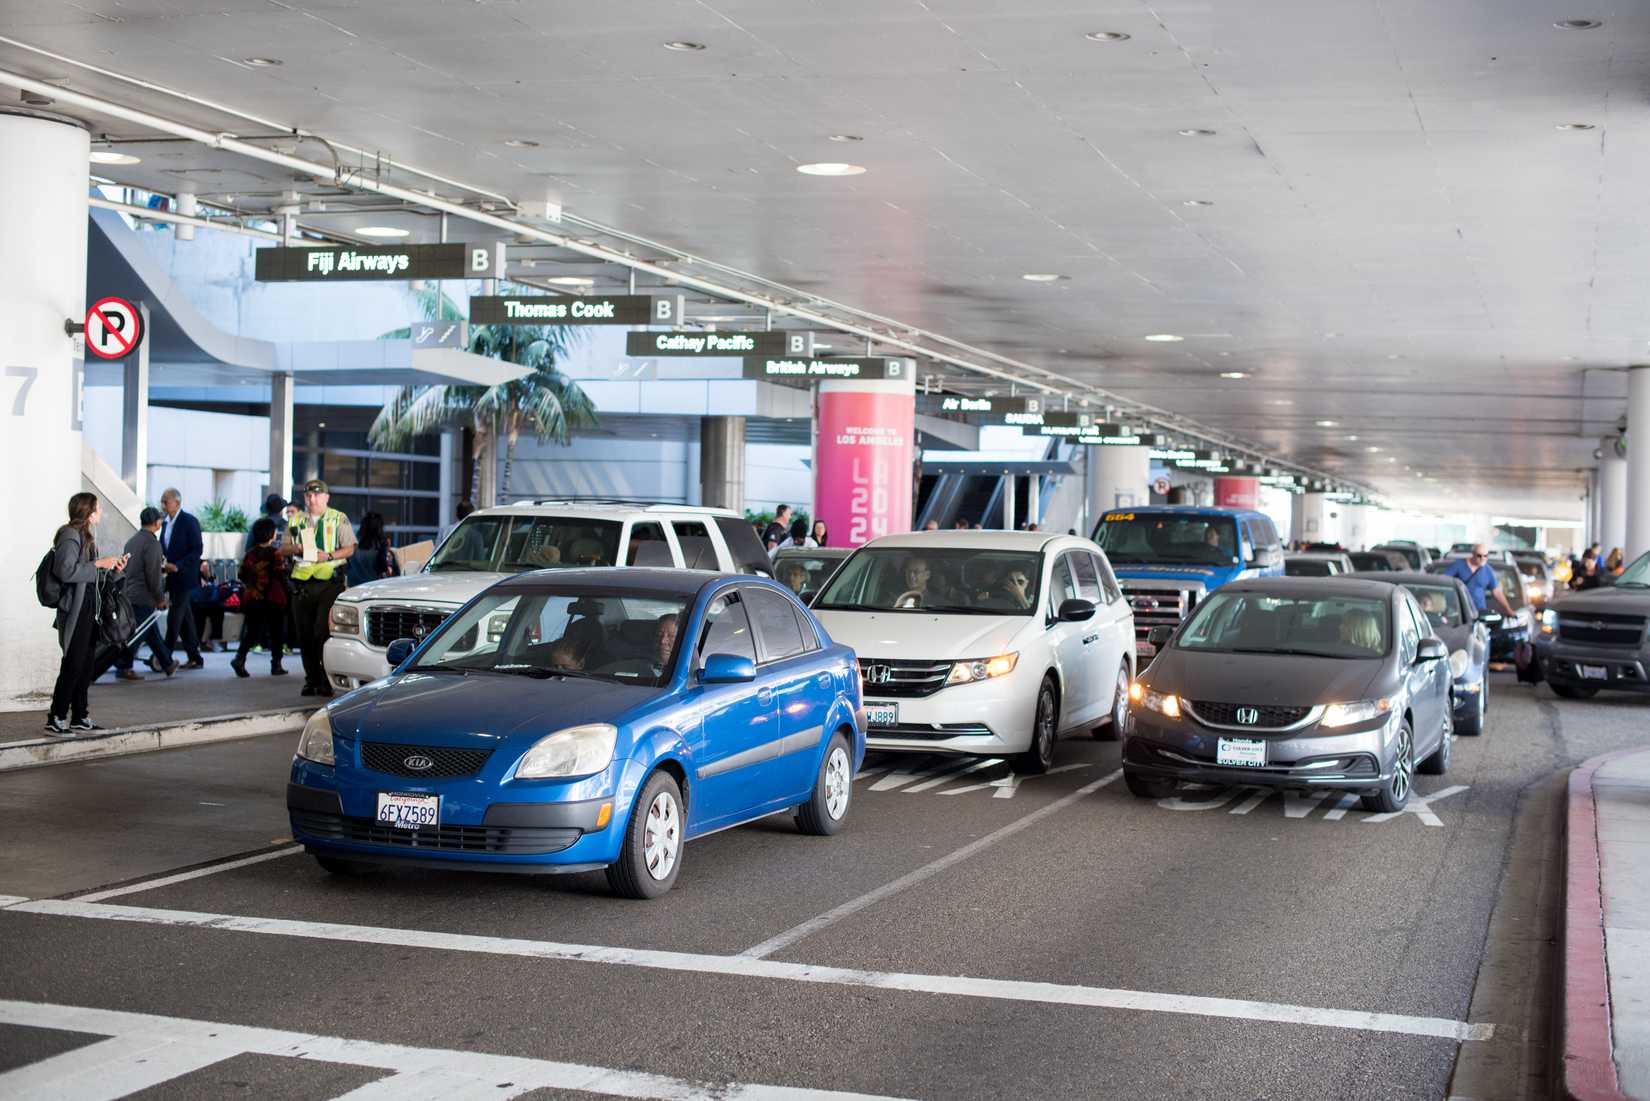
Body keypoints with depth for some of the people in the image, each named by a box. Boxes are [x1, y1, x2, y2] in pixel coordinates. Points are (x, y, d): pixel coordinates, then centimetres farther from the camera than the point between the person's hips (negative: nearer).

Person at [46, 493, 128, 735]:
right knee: (73, 666, -7)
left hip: (88, 610, 10)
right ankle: (56, 720, -2)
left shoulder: (85, 536, 15)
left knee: (87, 665, 12)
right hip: (75, 611, -10)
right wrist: (99, 563, -19)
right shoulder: (70, 536, -14)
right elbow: (66, 570, -24)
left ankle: (80, 717, 20)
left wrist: (111, 567, 8)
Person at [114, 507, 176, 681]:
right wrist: (160, 599, -9)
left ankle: (167, 664, 25)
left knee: (153, 631, 16)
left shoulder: (132, 541, 11)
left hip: (130, 593, 9)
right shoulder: (151, 542, -15)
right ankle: (123, 667, -3)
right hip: (144, 597, -9)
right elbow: (153, 575, -17)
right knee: (137, 634, -4)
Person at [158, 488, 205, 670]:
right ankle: (195, 658, 14)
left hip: (184, 577, -8)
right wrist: (162, 565, 3)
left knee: (174, 617, -10)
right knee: (185, 619, 10)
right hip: (172, 577, 8)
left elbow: (197, 549, -15)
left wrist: (177, 566, -21)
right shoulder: (166, 523, 12)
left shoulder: (189, 522, -10)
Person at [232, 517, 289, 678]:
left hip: (252, 598, 4)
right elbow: (281, 574, -15)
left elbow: (242, 575, 7)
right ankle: (276, 665, 8)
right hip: (274, 599, -4)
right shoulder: (275, 553, -9)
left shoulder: (250, 554, 4)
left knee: (252, 630, 11)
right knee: (276, 632, 7)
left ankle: (239, 658, -10)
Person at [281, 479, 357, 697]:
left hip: (329, 583, -4)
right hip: (302, 584, 4)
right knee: (305, 635, 5)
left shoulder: (339, 519, 6)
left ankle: (327, 681, -9)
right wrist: (295, 549, -7)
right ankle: (311, 680, 14)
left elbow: (349, 548, 0)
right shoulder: (296, 520, 17)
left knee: (323, 632, -13)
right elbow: (283, 549, 15)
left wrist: (329, 556, -17)